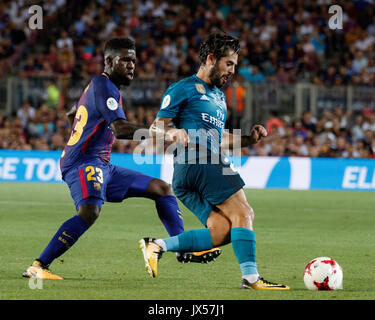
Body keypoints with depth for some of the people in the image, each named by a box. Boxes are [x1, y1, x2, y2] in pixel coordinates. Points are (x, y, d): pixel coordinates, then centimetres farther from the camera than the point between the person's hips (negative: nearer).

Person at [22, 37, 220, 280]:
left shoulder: (104, 86, 21)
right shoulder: (103, 86, -11)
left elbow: (72, 115, 39)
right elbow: (120, 129, -25)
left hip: (102, 167, 11)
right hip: (83, 163, -11)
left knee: (162, 188, 12)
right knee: (90, 212, -35)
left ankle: (184, 249, 7)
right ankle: (38, 267, -35)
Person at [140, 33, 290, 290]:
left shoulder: (219, 96, 30)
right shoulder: (184, 89, 3)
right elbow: (156, 128, 0)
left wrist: (249, 139, 20)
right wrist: (174, 131, -22)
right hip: (198, 160, -9)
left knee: (221, 232, -7)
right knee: (243, 214, -15)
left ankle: (156, 246, -6)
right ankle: (250, 276, -19)